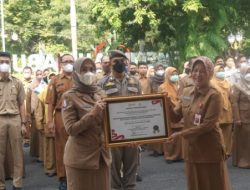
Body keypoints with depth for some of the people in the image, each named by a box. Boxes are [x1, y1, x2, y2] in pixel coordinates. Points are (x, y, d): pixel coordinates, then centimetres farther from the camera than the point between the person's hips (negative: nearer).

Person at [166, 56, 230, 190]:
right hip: (191, 148, 6)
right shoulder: (186, 92, 6)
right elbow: (175, 117, 6)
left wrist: (180, 134, -21)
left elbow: (207, 125, -19)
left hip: (210, 149, -6)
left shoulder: (213, 95, -13)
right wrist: (167, 105, -13)